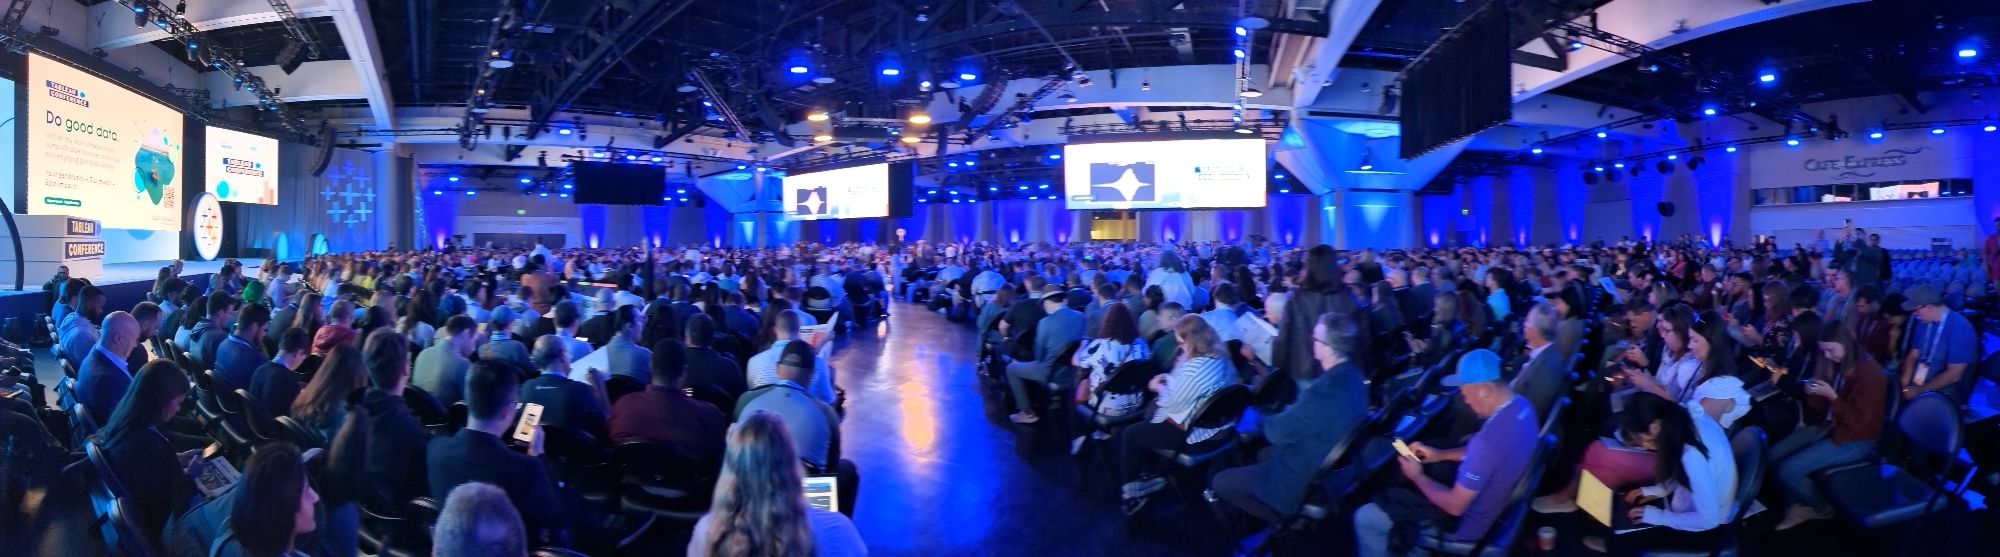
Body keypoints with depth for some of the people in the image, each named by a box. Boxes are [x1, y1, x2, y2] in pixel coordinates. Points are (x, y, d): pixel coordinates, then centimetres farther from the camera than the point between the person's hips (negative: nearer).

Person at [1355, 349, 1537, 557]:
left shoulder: (1490, 439, -39)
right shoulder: (1520, 405, -10)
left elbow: (1455, 506, -27)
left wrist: (1418, 477, -11)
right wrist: (1440, 454, 6)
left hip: (1465, 521, -9)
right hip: (1491, 498, 9)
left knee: (1365, 517, 0)